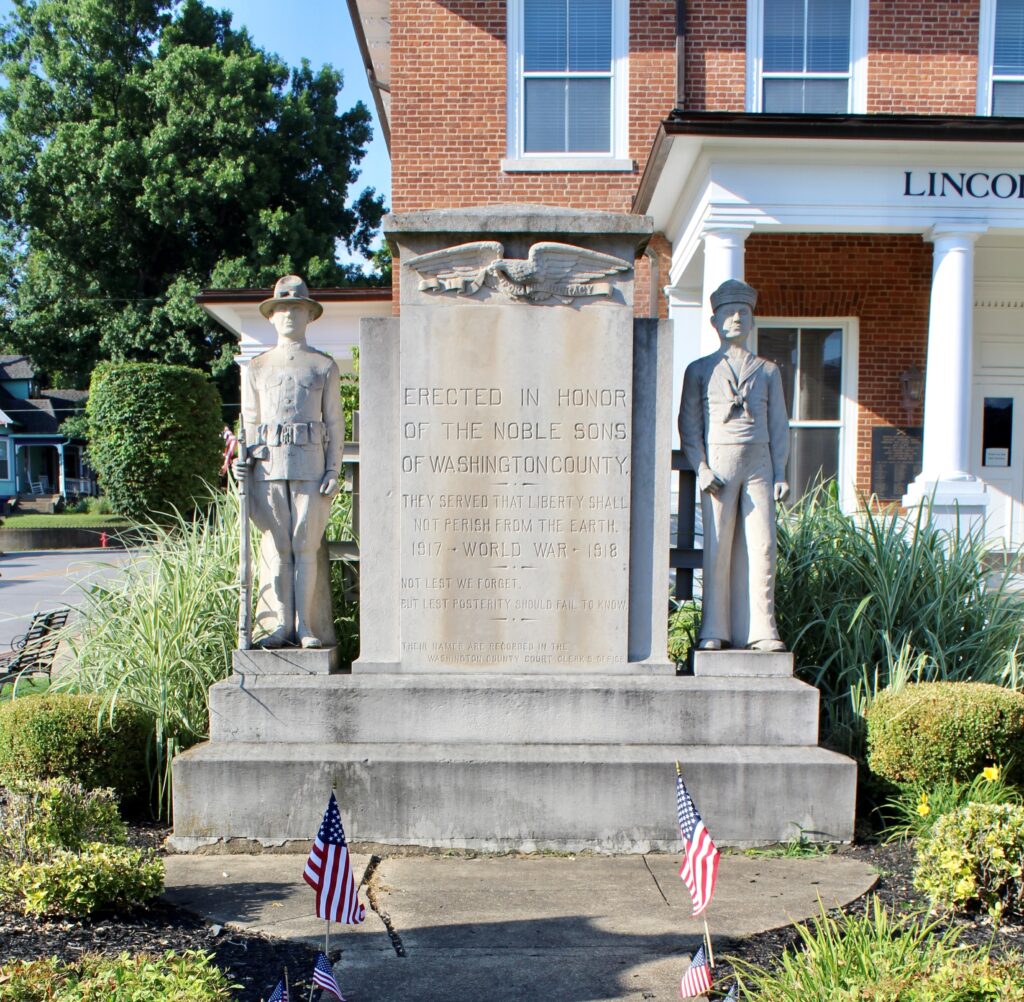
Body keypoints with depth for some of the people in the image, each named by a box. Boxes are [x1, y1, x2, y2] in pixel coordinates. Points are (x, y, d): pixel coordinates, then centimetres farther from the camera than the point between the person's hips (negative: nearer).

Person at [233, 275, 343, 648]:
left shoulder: (324, 366, 9)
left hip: (309, 466, -2)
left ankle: (306, 626, 4)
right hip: (267, 467, 2)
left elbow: (335, 421, 6)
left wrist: (333, 470, -2)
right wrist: (244, 459, 0)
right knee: (276, 547, 2)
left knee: (306, 547, -2)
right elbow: (250, 421, 17)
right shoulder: (256, 368, 14)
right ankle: (281, 624, 8)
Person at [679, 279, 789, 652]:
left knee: (762, 547, -4)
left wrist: (780, 474, 4)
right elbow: (688, 425, 5)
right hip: (718, 464, -2)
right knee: (717, 548, -4)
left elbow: (779, 426, 14)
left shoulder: (768, 371, 17)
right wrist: (701, 469, -7)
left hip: (759, 464, 2)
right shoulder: (699, 370, 11)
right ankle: (714, 631, 2)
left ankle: (761, 630, 2)